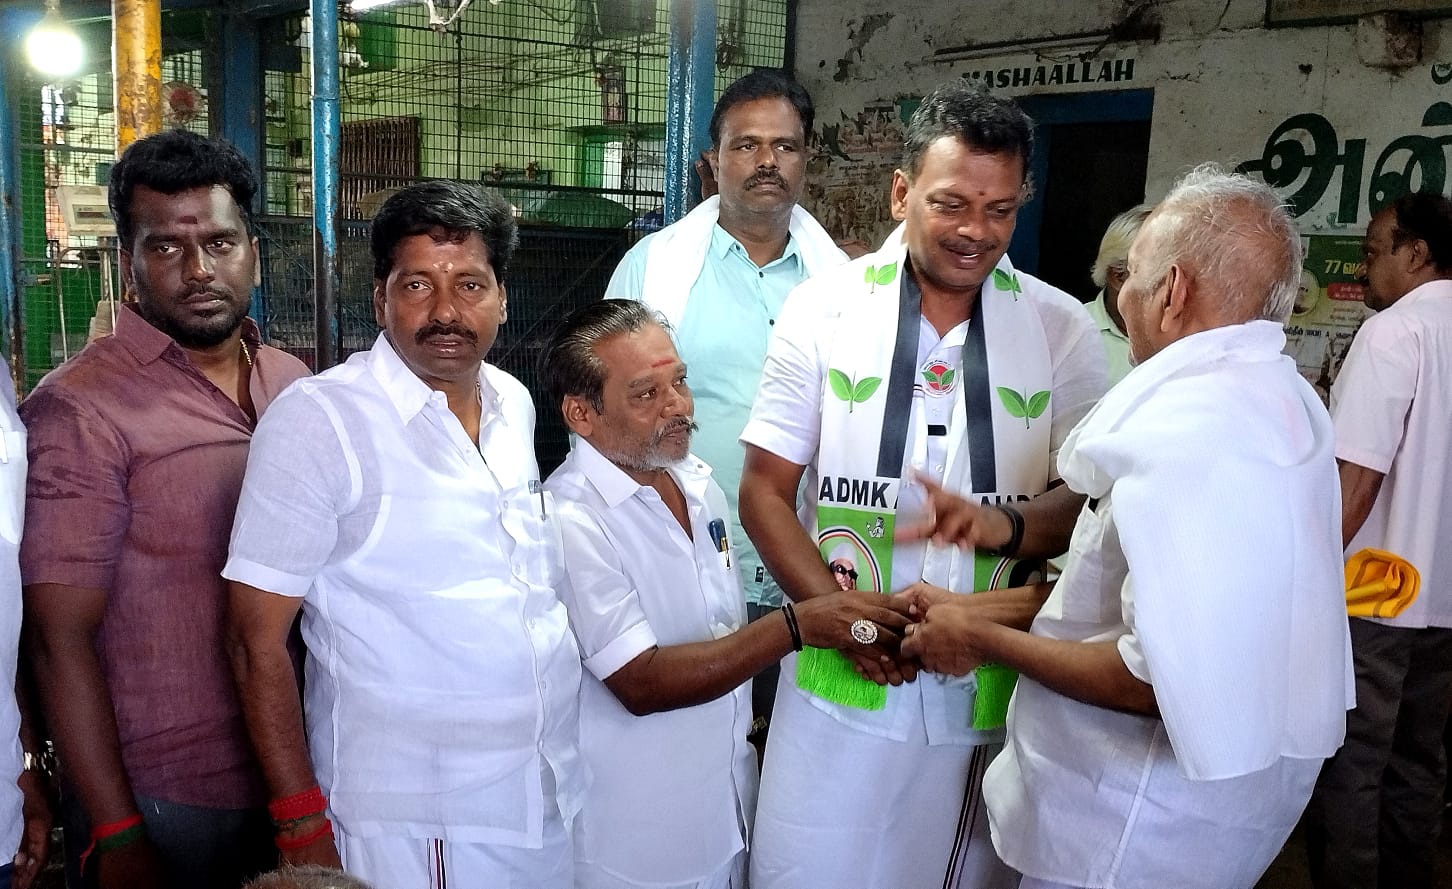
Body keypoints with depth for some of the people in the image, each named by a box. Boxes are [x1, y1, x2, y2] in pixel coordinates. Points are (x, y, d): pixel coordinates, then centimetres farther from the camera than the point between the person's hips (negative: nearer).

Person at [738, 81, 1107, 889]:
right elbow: (765, 491, -1)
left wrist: (1007, 526, -21)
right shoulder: (825, 309, -3)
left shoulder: (1062, 329, -1)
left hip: (994, 691, 1)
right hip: (839, 682, -1)